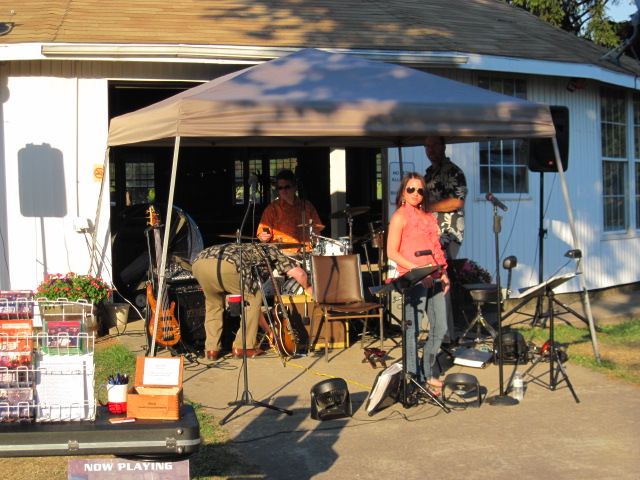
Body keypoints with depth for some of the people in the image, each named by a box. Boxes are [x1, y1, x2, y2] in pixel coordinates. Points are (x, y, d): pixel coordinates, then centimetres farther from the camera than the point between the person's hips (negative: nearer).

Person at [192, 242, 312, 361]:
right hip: (225, 265, -7)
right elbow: (299, 273, 17)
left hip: (199, 263, 7)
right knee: (254, 296, 16)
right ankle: (241, 347, 13)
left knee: (213, 302, 32)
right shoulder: (270, 249, 29)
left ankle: (212, 349, 21)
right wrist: (308, 288, 38)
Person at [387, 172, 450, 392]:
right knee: (413, 330, -4)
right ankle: (414, 379, 4)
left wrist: (443, 273, 12)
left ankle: (427, 373, 23)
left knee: (440, 327, 10)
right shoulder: (400, 216, -5)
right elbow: (392, 252, -11)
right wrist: (418, 270, -18)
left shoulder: (427, 216, 18)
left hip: (433, 279, 8)